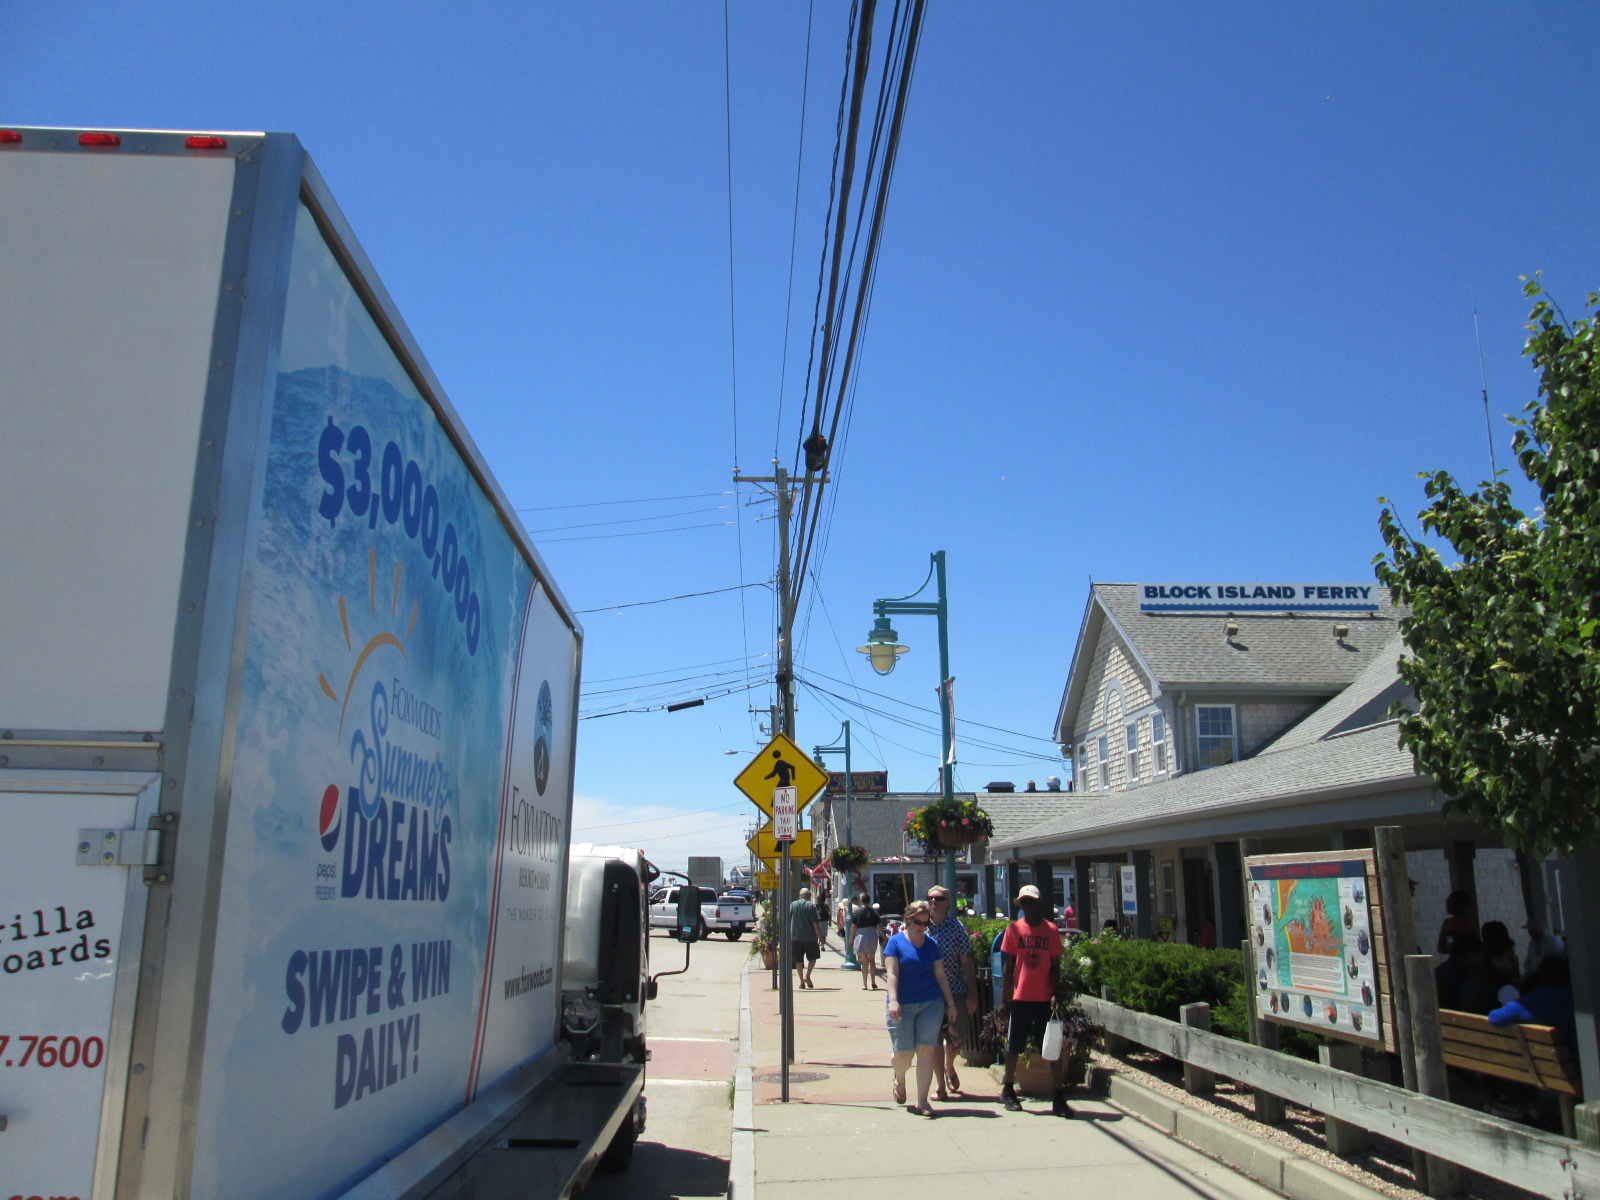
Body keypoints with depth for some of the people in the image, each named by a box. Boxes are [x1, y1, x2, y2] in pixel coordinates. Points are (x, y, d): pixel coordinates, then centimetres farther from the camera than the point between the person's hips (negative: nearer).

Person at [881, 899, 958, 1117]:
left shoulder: (932, 944, 10)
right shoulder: (896, 942, -1)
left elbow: (941, 976, 14)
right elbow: (891, 973, -8)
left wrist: (950, 1003, 11)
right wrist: (893, 1000, -19)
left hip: (931, 1004, 3)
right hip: (903, 1005, -3)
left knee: (926, 1050, -3)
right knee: (904, 1052, -2)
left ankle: (922, 1101, 5)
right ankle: (899, 1080, 32)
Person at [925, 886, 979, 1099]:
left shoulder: (957, 927, -3)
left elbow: (966, 962, -3)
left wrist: (972, 994, -6)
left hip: (956, 991, -1)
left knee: (957, 1037, 6)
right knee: (935, 1040, 3)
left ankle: (949, 1066, 38)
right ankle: (941, 1085, 17)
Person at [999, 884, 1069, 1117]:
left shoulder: (1051, 930, 1)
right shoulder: (1014, 929, 1)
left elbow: (1054, 965, 4)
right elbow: (1009, 966, 3)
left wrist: (1055, 994, -8)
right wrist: (1004, 999, 1)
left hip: (1045, 999, 0)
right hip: (1020, 998, 0)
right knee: (1013, 1047, 9)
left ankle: (1058, 1098, 5)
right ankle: (1008, 1091, 25)